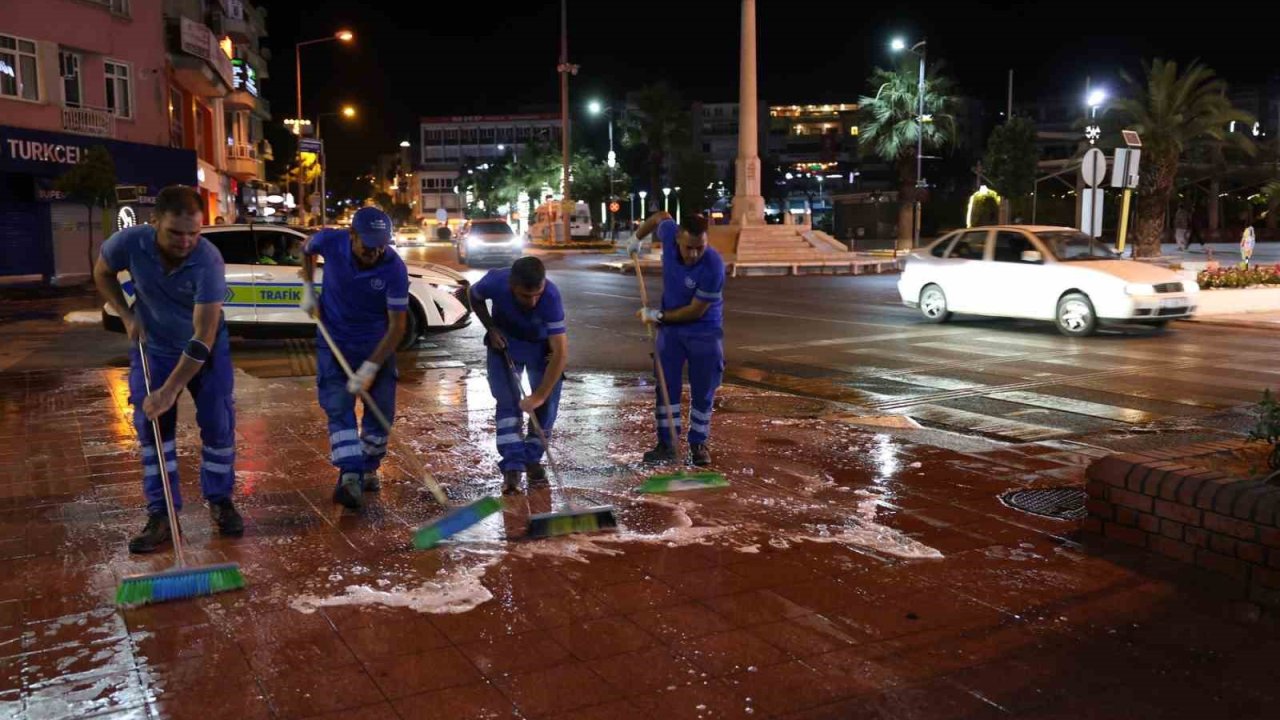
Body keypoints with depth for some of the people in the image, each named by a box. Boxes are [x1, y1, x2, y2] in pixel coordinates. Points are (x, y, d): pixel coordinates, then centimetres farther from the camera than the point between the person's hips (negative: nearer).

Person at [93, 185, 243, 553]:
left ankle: (221, 501, 18)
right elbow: (102, 273, 2)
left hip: (206, 347, -2)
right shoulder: (129, 242, -24)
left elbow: (203, 337, -34)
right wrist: (127, 316, -11)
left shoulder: (208, 260, -33)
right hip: (152, 346, 2)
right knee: (152, 427, -1)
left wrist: (170, 391, -36)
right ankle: (160, 516, 5)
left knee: (218, 423, -2)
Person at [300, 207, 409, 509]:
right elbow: (307, 250, 9)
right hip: (334, 342, 1)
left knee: (381, 410, 3)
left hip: (376, 345, 0)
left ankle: (368, 469, 24)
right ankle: (349, 476, -17)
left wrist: (371, 367, -26)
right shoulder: (330, 241, -20)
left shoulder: (394, 268, -25)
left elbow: (397, 325, -22)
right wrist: (308, 288, 1)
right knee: (339, 408, -11)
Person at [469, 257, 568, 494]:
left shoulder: (551, 295, -39)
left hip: (541, 345, -1)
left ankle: (533, 460, 14)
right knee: (507, 401, -5)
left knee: (546, 404, -4)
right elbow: (474, 296, -5)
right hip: (503, 341, 1)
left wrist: (539, 396, -41)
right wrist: (491, 328, -15)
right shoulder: (495, 282, -33)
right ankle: (512, 466, -2)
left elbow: (560, 353, -40)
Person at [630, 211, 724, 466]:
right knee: (667, 386, 4)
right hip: (670, 327, 4)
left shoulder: (713, 267, -31)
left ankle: (698, 443, 17)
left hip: (704, 331, -4)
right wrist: (637, 238, 19)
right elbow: (660, 216, 7)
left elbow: (695, 311, -23)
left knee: (702, 391, 3)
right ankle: (666, 443, 11)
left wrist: (657, 316, -15)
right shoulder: (670, 234, -19)